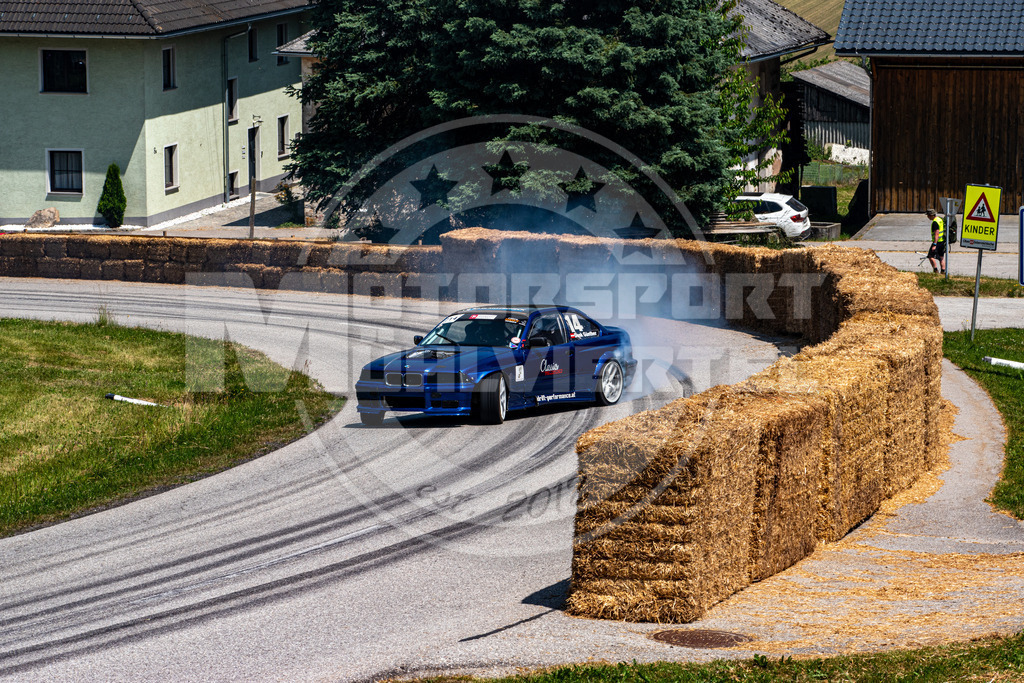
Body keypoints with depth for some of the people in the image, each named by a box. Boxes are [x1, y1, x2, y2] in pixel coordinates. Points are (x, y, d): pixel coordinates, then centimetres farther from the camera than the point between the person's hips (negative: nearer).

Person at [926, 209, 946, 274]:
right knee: (941, 257, 13)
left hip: (937, 241, -10)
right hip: (943, 241, 10)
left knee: (931, 256, -6)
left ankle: (935, 270, -12)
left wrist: (934, 245, -27)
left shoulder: (935, 222, -17)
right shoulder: (940, 219, 14)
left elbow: (936, 234, -24)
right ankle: (943, 271, 12)